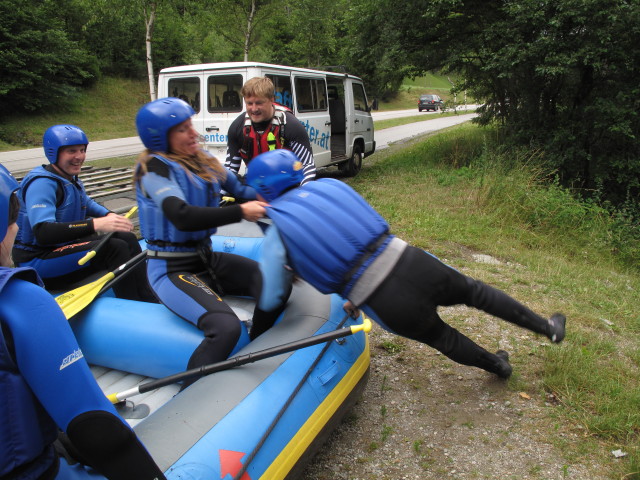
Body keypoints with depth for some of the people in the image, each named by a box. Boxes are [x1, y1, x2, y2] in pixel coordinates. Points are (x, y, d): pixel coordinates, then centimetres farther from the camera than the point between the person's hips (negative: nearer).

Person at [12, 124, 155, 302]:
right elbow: (42, 232, -34)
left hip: (65, 245, 10)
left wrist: (108, 215, 4)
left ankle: (149, 302, -8)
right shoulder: (41, 182, -20)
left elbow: (87, 203, 28)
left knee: (127, 239, -3)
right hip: (36, 260, -9)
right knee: (116, 248, -25)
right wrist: (95, 225, -45)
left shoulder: (71, 179, 10)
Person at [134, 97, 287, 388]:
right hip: (171, 270, -7)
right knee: (225, 327, -30)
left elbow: (240, 190, 10)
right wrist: (240, 212, -28)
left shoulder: (201, 160, 8)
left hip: (206, 258, 7)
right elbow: (182, 217, -30)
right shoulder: (154, 168, -14)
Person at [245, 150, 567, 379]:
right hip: (409, 262, 2)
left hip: (391, 307, -2)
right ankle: (546, 326, 46)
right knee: (473, 291, 30)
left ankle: (496, 365, 54)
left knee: (438, 336, 29)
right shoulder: (329, 185, 8)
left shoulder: (277, 234, -3)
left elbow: (268, 300, -1)